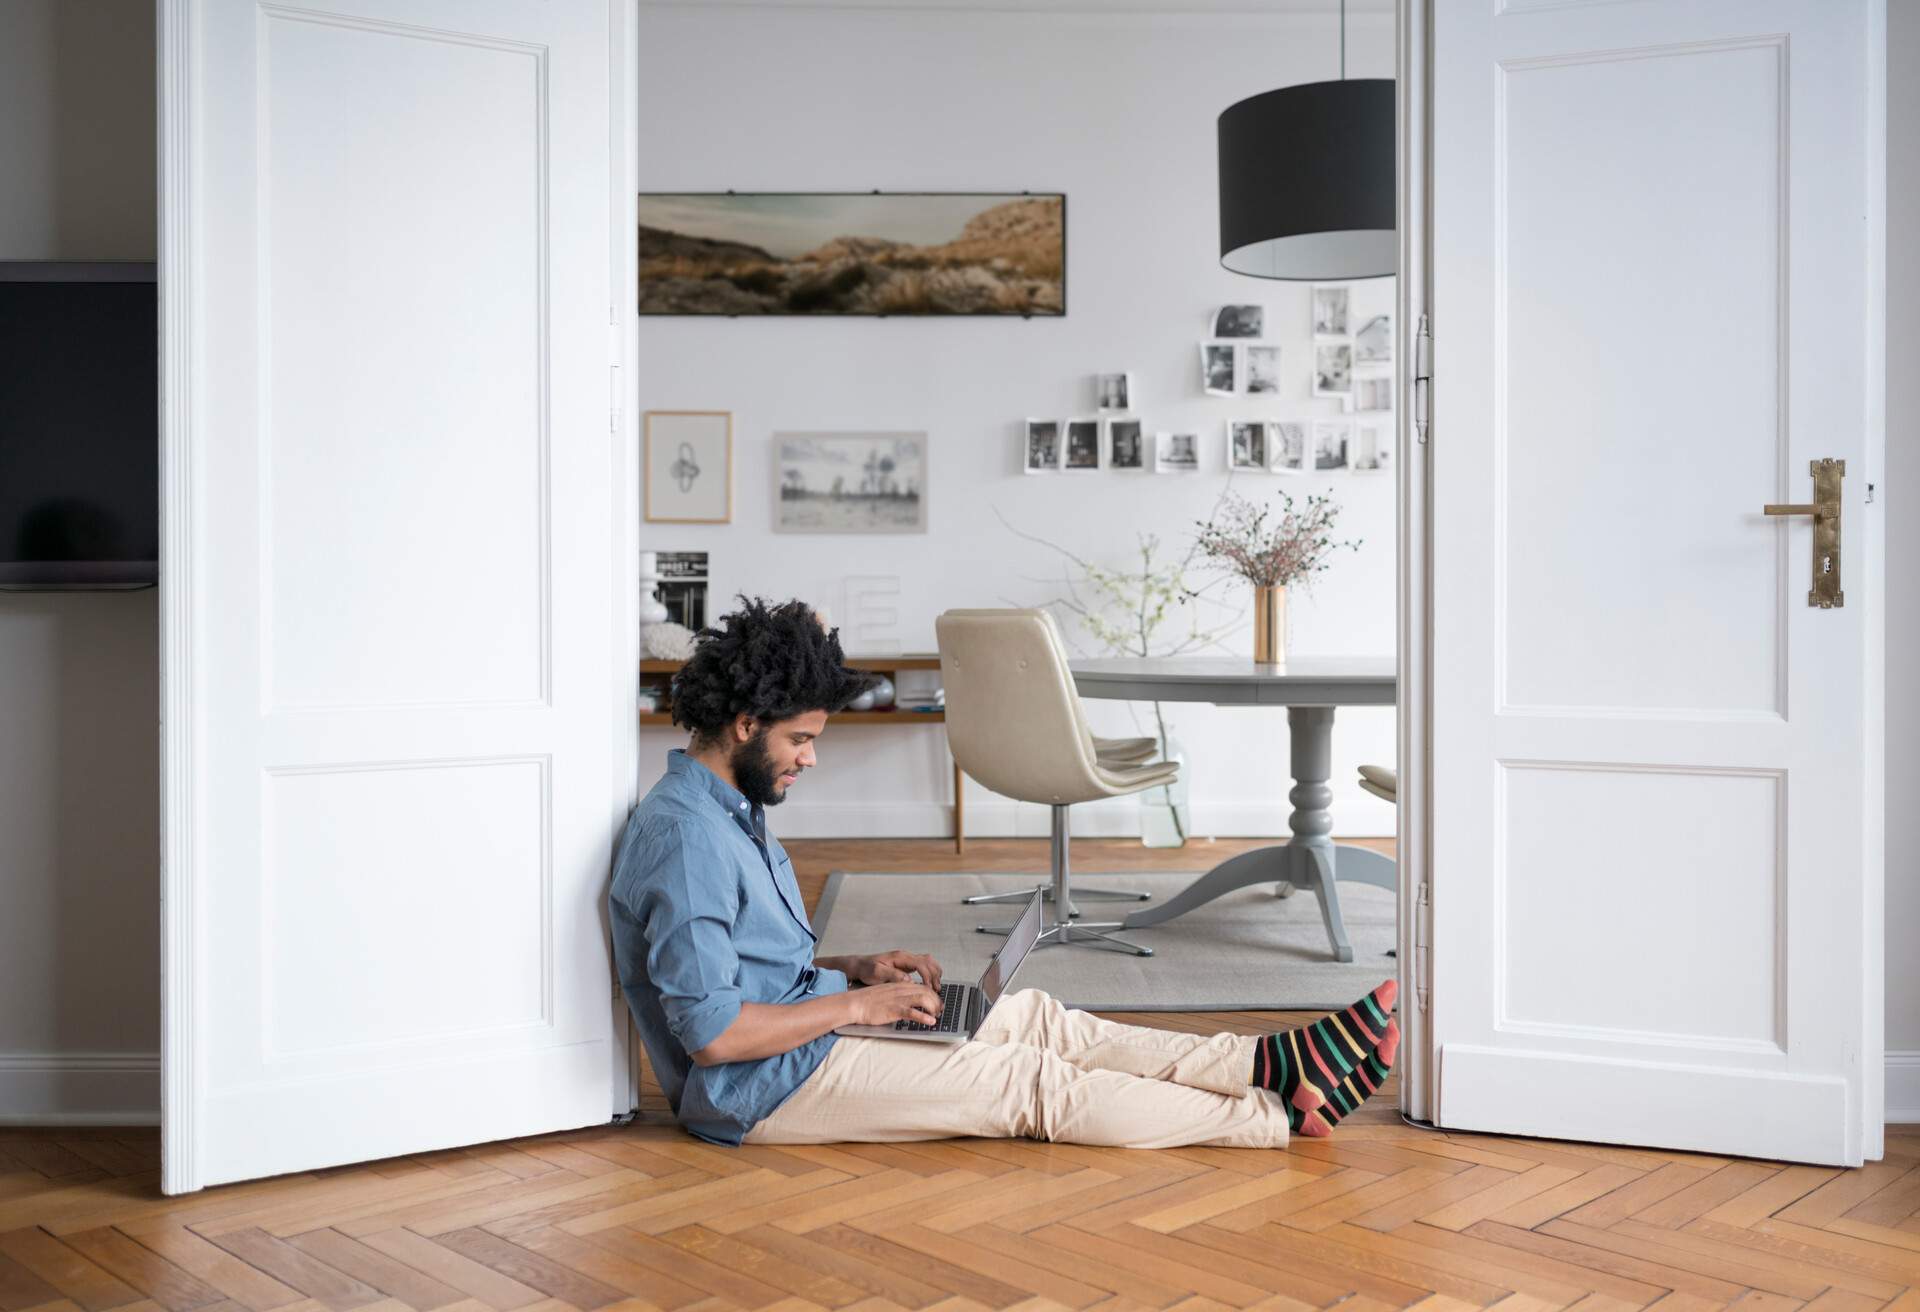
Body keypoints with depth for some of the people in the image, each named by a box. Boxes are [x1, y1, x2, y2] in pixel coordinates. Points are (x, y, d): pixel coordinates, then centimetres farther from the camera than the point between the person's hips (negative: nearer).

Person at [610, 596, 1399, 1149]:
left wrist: (859, 970, 5)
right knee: (1032, 1081, -11)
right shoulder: (684, 835, -23)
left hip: (803, 1033, 10)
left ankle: (1272, 1063, -4)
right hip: (760, 1087, -10)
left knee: (1035, 1017, -1)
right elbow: (711, 1032, -27)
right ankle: (1283, 1115, -5)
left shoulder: (727, 810, 12)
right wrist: (855, 1003, -17)